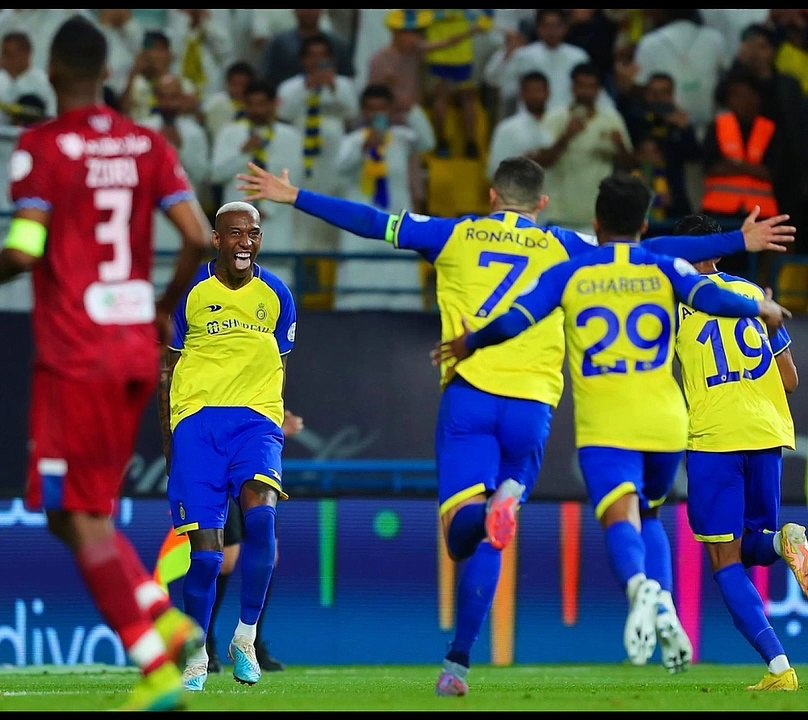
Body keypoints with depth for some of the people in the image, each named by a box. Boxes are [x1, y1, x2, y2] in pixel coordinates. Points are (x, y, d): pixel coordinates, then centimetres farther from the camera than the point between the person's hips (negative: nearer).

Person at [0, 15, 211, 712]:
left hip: (73, 359, -6)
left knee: (81, 519, -2)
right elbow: (200, 238, -1)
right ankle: (167, 617, 2)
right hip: (137, 352, 6)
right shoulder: (150, 145, 6)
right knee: (87, 511, 20)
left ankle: (158, 669, -10)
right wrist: (164, 308, 15)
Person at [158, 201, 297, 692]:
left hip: (256, 416, 0)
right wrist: (169, 440, 10)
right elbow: (169, 370, 11)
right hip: (197, 417, 0)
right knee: (205, 549, -4)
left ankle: (246, 637, -10)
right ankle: (196, 656, 15)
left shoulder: (277, 295, 7)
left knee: (261, 514, -26)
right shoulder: (190, 293, 2)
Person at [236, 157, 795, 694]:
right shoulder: (560, 247, 12)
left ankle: (487, 510, -46)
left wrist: (293, 197, 20)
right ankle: (459, 660, 0)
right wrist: (739, 242, 17)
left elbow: (373, 223, 12)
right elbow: (649, 252, 11)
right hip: (532, 403, 1)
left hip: (468, 394, -1)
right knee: (487, 542, 8)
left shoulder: (456, 235, 13)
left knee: (464, 526, -10)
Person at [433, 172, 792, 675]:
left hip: (603, 426, -2)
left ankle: (639, 583, -50)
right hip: (664, 421, 2)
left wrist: (467, 344, 13)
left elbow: (512, 322, -3)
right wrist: (762, 309, 8)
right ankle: (662, 609, 3)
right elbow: (712, 298, -10)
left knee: (621, 517, -16)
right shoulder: (665, 268, 5)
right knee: (648, 513, 24)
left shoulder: (569, 274, 4)